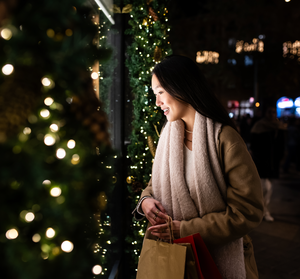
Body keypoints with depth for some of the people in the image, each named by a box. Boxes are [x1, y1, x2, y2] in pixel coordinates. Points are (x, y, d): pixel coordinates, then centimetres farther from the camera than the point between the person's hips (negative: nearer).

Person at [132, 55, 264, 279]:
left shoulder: (224, 140, -20)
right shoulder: (169, 135, -1)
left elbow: (248, 211, -20)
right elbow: (156, 182, 11)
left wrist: (185, 229, -22)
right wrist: (145, 201, -12)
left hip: (221, 258, -5)